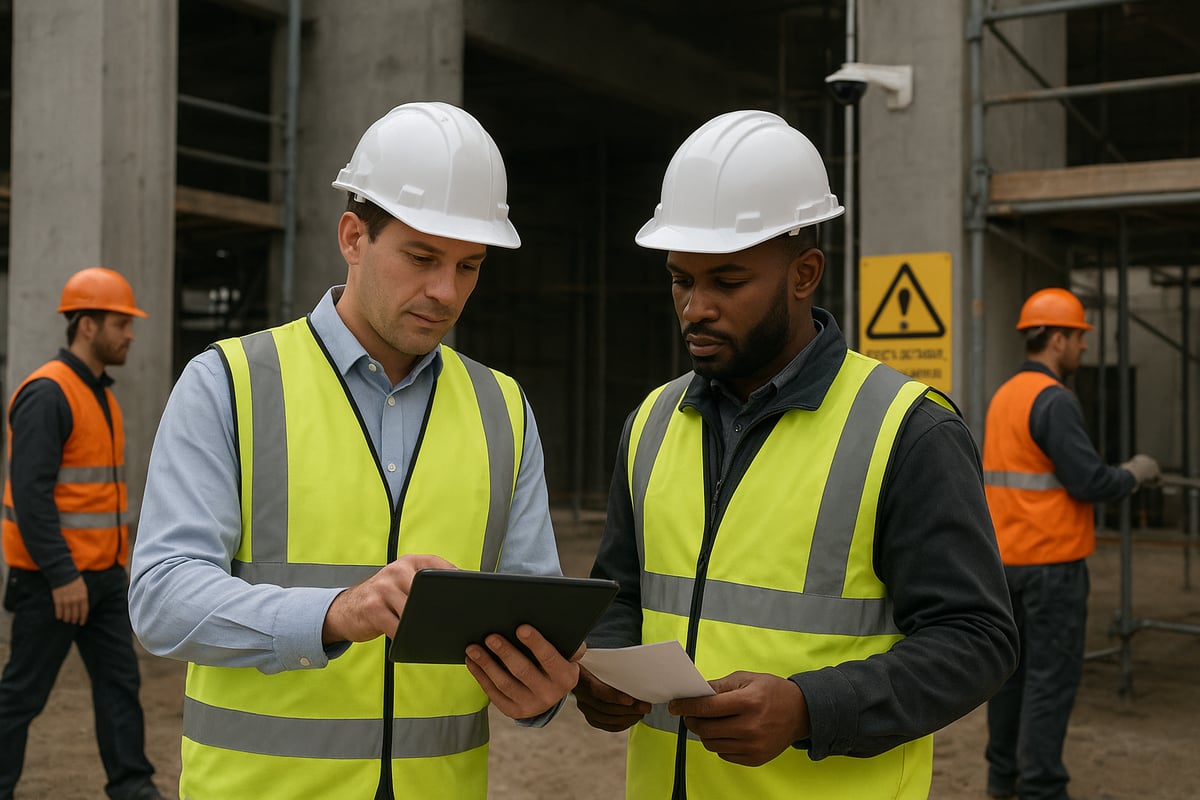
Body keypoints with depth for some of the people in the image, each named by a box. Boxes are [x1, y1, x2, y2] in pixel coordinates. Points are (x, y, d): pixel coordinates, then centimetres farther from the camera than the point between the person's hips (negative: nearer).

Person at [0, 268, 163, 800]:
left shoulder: (101, 395, 14)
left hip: (103, 573, 9)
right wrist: (62, 576, -23)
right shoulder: (47, 393, -15)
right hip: (53, 577, -9)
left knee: (120, 680, 8)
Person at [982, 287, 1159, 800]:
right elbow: (1089, 482, -20)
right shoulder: (1054, 400, -17)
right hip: (1051, 563, -9)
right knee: (1052, 676, -2)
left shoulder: (1004, 396, 12)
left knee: (1013, 667, 14)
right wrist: (1134, 474, -2)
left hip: (1006, 558, 9)